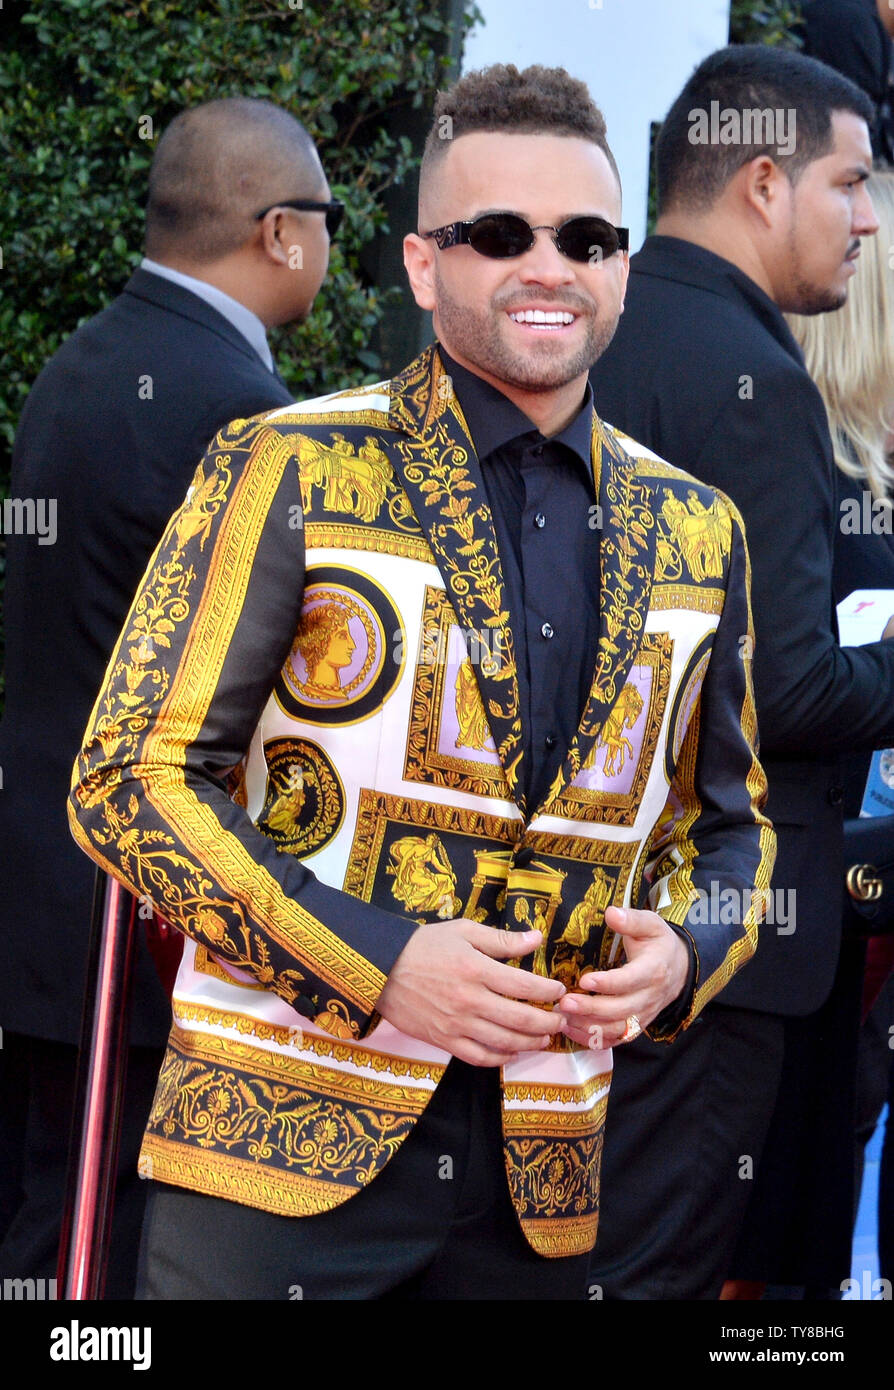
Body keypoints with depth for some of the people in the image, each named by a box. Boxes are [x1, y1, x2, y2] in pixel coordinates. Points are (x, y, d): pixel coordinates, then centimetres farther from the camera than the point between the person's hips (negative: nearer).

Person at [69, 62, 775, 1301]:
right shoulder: (288, 472, -3)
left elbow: (728, 820, 21)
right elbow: (132, 777, -6)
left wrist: (684, 953, -2)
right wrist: (374, 962, -16)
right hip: (279, 1146, -4)